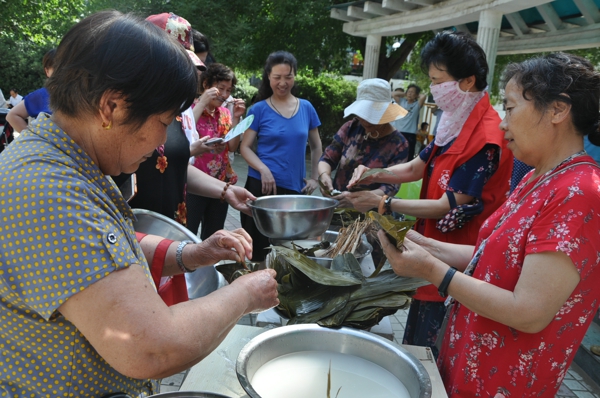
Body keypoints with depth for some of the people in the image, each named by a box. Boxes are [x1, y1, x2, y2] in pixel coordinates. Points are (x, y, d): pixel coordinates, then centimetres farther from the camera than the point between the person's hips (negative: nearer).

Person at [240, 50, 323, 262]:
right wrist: (263, 169, -19)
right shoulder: (259, 109, -2)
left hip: (296, 188, 3)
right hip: (262, 185, -2)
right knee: (259, 247, 6)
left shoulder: (306, 108, 6)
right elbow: (245, 147, -3)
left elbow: (316, 146, 15)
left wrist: (315, 178, 7)